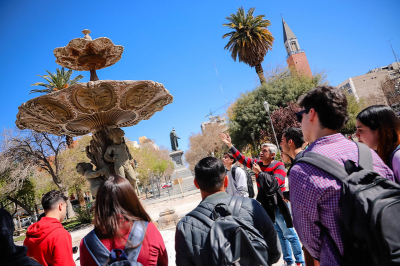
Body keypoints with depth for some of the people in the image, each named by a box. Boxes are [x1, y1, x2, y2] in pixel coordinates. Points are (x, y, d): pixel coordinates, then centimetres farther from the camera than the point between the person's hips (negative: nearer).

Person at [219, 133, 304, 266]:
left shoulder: (279, 166, -16)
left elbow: (274, 184, -30)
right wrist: (230, 145, 1)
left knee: (290, 235, 6)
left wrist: (259, 172, -25)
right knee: (280, 235, 20)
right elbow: (242, 159, 5)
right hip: (266, 206, 7)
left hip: (277, 206, -7)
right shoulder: (258, 163, 2)